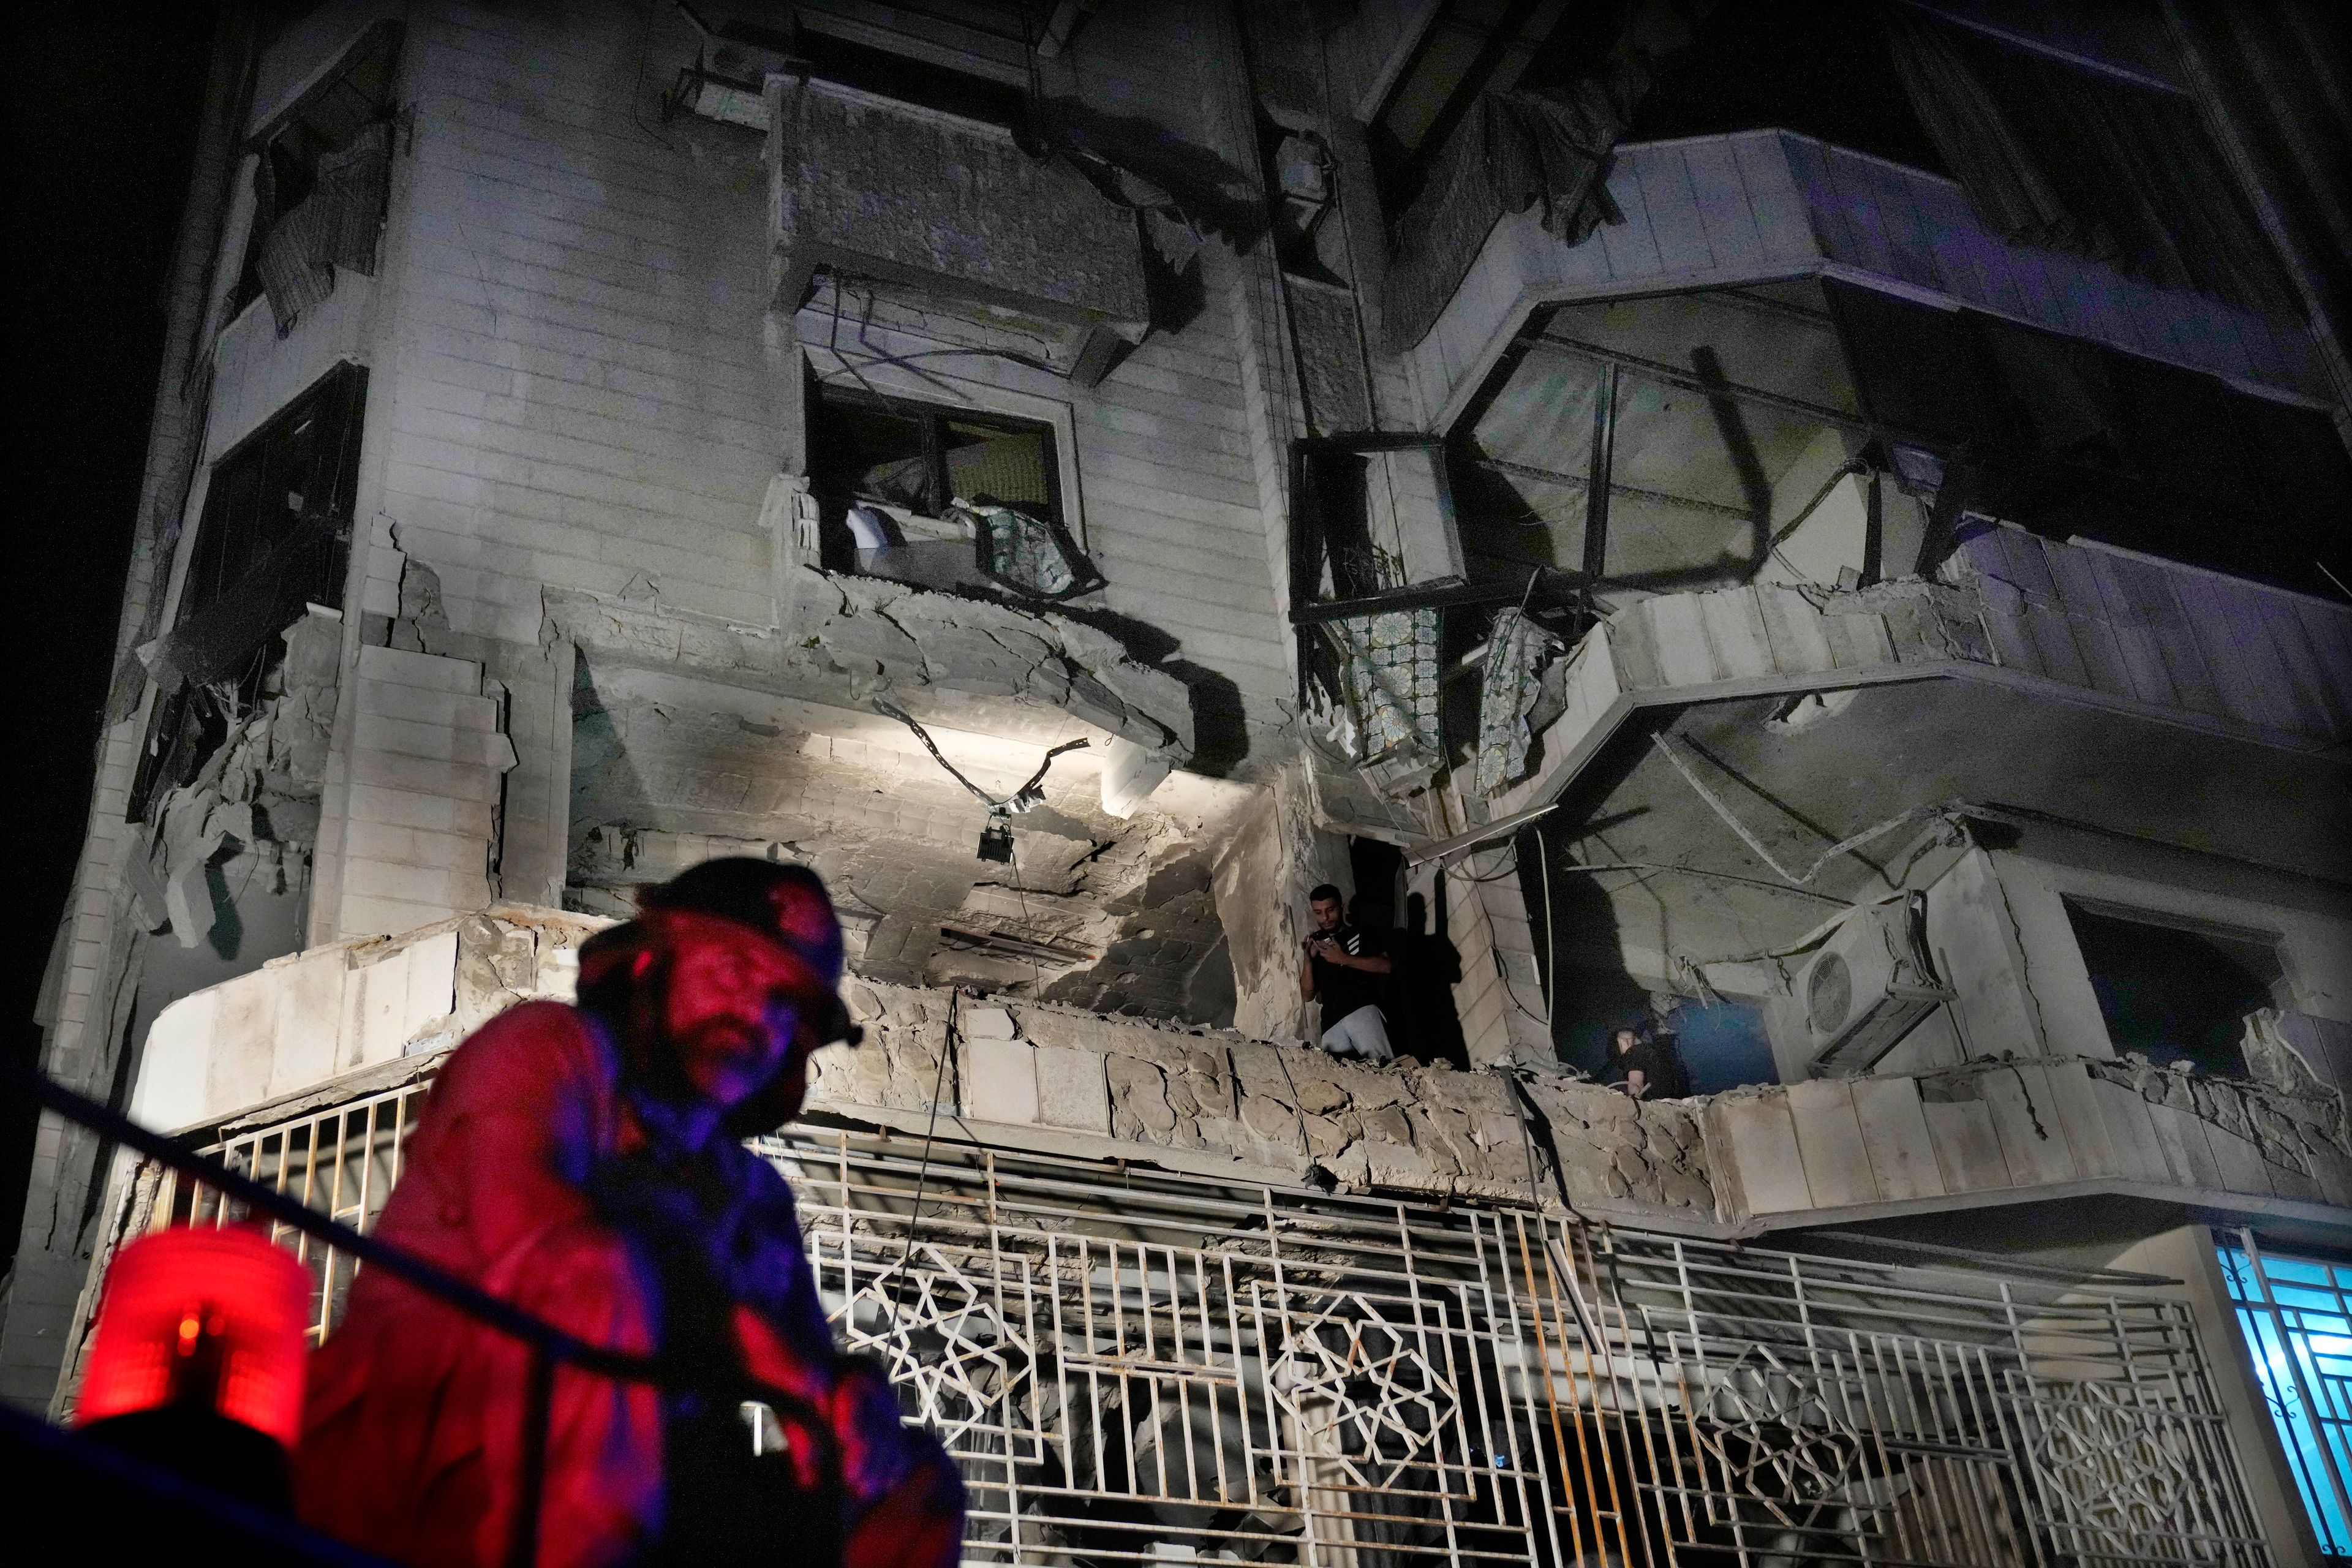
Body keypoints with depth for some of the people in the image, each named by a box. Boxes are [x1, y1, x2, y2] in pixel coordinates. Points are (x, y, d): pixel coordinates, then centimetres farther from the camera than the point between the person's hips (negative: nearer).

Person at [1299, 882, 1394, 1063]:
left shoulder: (1363, 933, 18)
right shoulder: (1316, 944, 28)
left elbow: (1386, 966, 1)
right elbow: (1307, 995, 23)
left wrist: (1345, 959, -6)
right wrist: (1307, 961, 7)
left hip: (1363, 1008, -4)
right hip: (1331, 1023, 4)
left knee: (1380, 1062, -27)